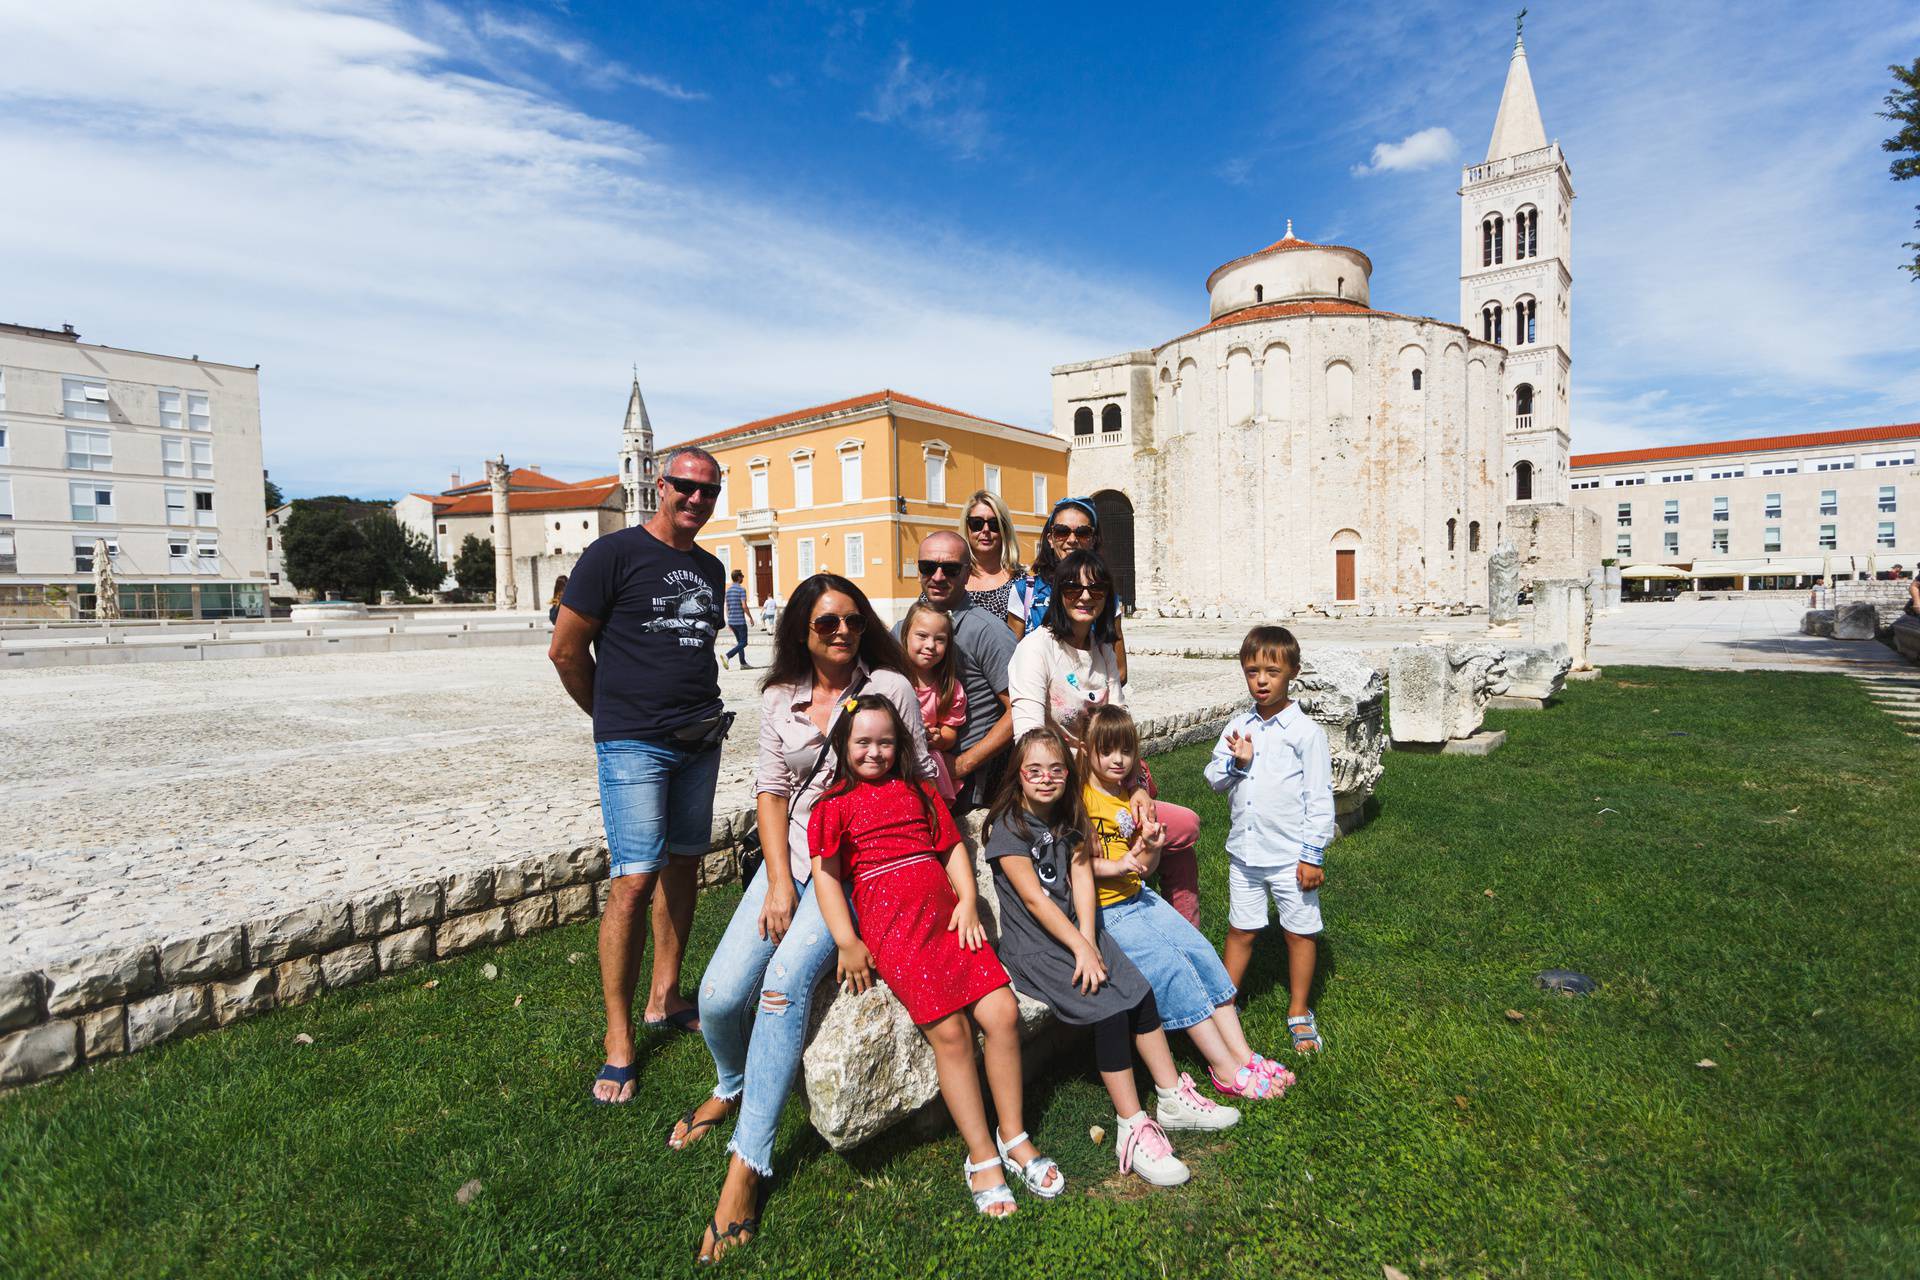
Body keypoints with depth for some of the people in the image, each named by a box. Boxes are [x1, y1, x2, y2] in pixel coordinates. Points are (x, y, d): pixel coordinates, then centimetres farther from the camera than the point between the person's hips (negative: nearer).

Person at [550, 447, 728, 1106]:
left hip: (701, 740, 7)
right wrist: (613, 714, 4)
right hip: (634, 746, -6)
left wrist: (700, 711, 16)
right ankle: (618, 1040, 7)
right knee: (634, 880, -8)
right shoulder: (614, 553, -7)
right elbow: (566, 649, -5)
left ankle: (665, 998, 30)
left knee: (682, 866, 13)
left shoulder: (710, 569, 13)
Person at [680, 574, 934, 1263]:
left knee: (784, 981, -25)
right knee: (719, 996, -8)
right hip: (791, 855, 4)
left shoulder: (890, 686, -4)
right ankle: (731, 1087, 28)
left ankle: (747, 1164, -11)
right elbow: (771, 791, 4)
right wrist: (779, 882, -6)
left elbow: (925, 779, 2)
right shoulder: (780, 699, 6)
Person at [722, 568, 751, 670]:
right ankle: (727, 656, -19)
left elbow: (727, 607, 15)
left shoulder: (728, 590, 13)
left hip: (731, 621, 8)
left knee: (740, 642, 14)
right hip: (740, 620, -8)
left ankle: (743, 663, 13)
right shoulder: (741, 589, -11)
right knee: (743, 643, -3)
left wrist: (729, 621, 20)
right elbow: (744, 606, -17)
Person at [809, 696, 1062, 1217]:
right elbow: (825, 874, -2)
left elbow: (953, 846, 16)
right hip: (891, 927, -4)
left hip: (947, 916, 5)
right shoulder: (835, 805, 5)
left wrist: (968, 902, 1)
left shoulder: (919, 792, 19)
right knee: (950, 1029, -13)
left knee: (1003, 1013, -6)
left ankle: (1013, 1136, 12)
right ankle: (982, 1156, 4)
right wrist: (848, 943, -9)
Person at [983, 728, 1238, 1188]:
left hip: (1077, 930, 6)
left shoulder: (1068, 817, 8)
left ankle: (1174, 1098, 8)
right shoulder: (1008, 826, -12)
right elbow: (1034, 898, -17)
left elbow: (1082, 882, -2)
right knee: (1111, 1009, -19)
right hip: (1033, 946, -6)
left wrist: (1089, 941, -14)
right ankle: (1133, 1129, -9)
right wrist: (1080, 947, -18)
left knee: (1142, 993, -7)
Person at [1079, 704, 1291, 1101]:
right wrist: (1114, 866, -25)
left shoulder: (1131, 797, 12)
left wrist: (1152, 848, -8)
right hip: (1103, 911, -8)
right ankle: (1226, 1070, -5)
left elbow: (1144, 867, 12)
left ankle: (1242, 1054, 3)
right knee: (1170, 965, -15)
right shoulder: (1079, 798, -13)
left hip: (1139, 897, 8)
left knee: (1201, 952, -3)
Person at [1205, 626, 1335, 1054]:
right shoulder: (1237, 727, 3)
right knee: (1240, 930, 16)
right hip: (1244, 851, 4)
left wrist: (1313, 854, -11)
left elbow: (1320, 797, -9)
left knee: (1300, 931, 12)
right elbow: (1213, 779, 7)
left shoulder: (1305, 731, -10)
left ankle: (1299, 1013, 30)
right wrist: (1236, 762, -14)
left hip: (1290, 855, -3)